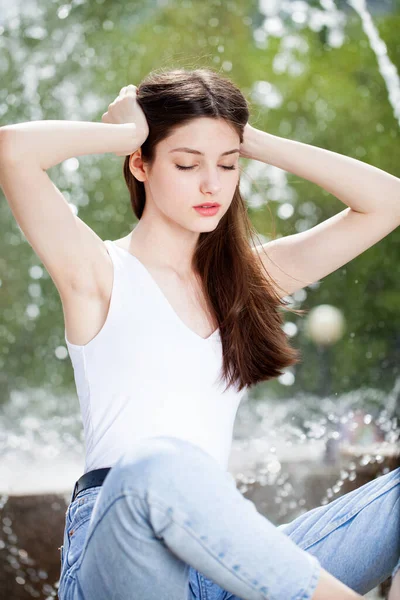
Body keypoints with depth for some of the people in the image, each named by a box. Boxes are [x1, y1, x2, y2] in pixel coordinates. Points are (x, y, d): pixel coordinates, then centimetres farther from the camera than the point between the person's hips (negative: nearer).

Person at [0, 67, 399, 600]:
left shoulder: (251, 275, 20)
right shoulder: (100, 272, 4)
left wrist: (255, 142, 13)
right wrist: (127, 131, 3)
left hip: (221, 557, 5)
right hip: (117, 553, -5)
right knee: (160, 465, -39)